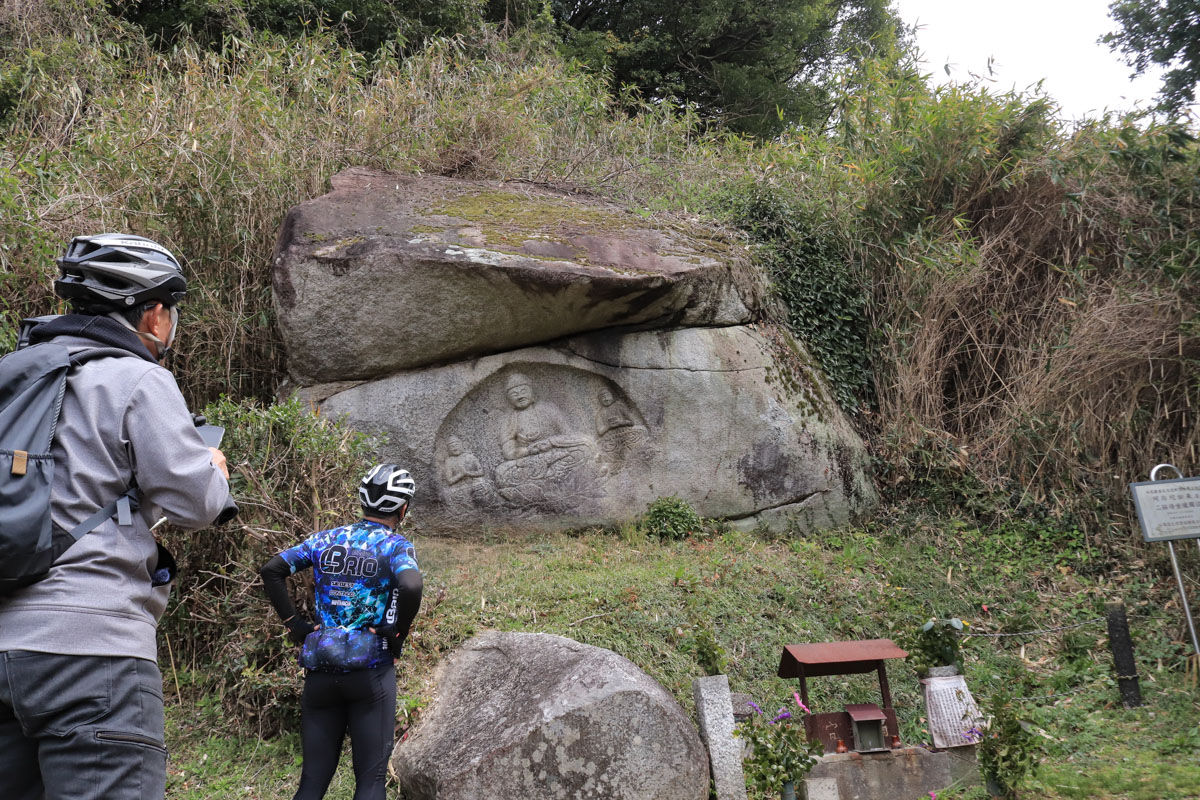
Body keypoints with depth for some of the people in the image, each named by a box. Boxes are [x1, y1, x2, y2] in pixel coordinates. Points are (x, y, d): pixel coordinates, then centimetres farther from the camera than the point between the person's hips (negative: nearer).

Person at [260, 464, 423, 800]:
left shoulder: (325, 539, 10)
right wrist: (397, 635, -10)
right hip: (370, 670, -4)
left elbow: (271, 570, 2)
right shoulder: (397, 546, -3)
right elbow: (411, 587, -24)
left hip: (319, 671, 4)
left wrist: (294, 623, 5)